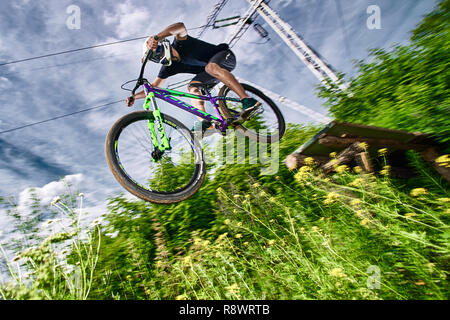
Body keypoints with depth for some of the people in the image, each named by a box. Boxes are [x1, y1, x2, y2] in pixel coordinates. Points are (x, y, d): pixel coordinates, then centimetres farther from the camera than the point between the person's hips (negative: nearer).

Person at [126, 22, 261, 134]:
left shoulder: (180, 43, -18)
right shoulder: (169, 67, 0)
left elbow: (181, 26, -41)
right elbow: (153, 87, 1)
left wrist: (156, 37, -53)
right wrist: (134, 96, -11)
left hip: (225, 55, -7)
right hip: (213, 73, 7)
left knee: (211, 67, -38)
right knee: (192, 86, -15)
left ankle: (248, 101, -47)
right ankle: (205, 123, -27)